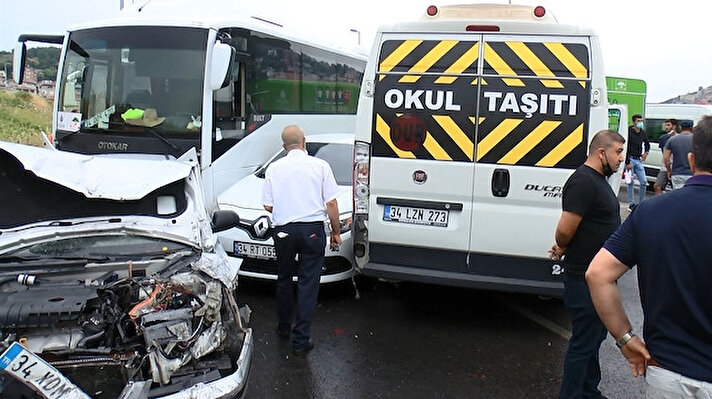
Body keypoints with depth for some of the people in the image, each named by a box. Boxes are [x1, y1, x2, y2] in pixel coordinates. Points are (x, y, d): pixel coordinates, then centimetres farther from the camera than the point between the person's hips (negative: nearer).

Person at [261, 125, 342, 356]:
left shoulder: (274, 168, 4)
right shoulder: (320, 166, 0)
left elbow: (268, 206, 5)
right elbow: (331, 203, -2)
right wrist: (336, 232, 8)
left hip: (283, 231, 2)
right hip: (313, 230, -2)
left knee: (284, 278, 20)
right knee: (308, 284, 2)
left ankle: (284, 326, 34)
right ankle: (301, 340, 3)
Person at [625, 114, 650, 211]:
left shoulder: (643, 133, 10)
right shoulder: (629, 131, -8)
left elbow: (647, 144, 30)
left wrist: (646, 152, 8)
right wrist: (627, 163, -17)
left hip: (639, 160, 5)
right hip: (630, 159, -5)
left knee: (644, 182, 2)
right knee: (631, 182, -3)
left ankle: (641, 203, 13)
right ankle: (631, 204, 4)